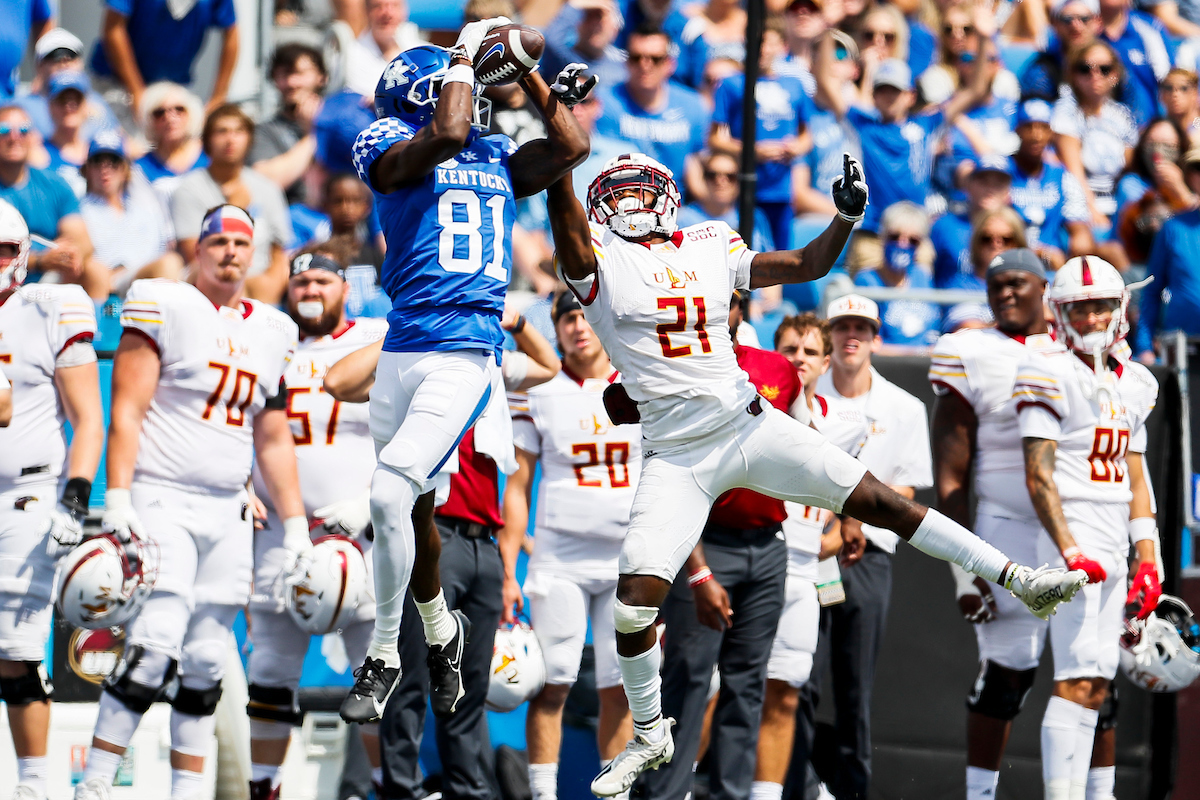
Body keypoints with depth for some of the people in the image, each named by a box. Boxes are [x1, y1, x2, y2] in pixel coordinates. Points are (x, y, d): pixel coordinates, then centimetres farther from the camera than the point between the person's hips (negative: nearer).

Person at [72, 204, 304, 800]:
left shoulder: (271, 332, 15)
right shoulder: (162, 308, -3)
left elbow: (274, 441, 20)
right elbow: (126, 411, -8)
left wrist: (295, 527, 16)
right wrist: (117, 499, -17)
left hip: (226, 515, 6)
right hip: (160, 500, -6)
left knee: (206, 662, 6)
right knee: (155, 647, -17)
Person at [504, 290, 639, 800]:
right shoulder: (540, 395, 4)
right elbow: (517, 489, 4)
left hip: (631, 562, 1)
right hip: (559, 561, -1)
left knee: (621, 689, 1)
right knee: (552, 683, -6)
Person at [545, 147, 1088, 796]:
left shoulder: (709, 250, 10)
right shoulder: (599, 261, -2)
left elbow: (806, 266, 16)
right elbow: (561, 196, -20)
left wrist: (846, 217, 0)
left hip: (748, 423, 2)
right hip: (675, 456, -2)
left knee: (876, 500, -2)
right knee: (635, 598, -13)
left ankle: (1018, 580, 4)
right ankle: (649, 736, 10)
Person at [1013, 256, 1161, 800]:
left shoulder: (1134, 384, 15)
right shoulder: (1050, 377, -7)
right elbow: (1038, 477, -12)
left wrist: (1148, 561, 11)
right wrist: (1071, 553, -19)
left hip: (1114, 547, 7)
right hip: (1072, 536, -7)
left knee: (1096, 684, 6)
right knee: (1079, 679, -14)